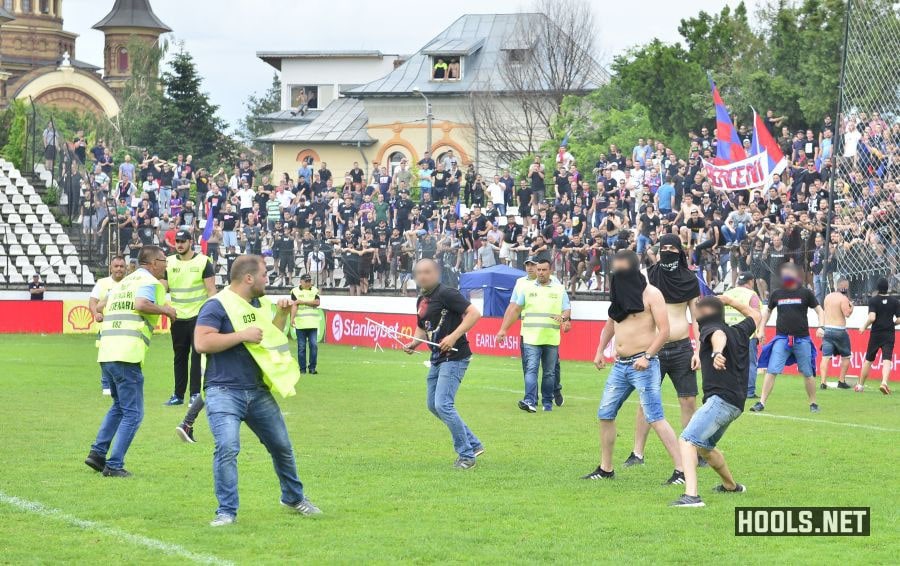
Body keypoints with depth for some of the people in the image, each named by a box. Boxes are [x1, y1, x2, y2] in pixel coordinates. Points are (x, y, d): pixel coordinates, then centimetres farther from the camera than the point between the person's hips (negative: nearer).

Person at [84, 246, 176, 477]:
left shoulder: (124, 282, 23)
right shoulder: (149, 281, -2)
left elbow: (102, 307, 29)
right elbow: (142, 304, -21)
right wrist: (165, 309, -7)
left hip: (106, 352, 8)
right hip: (127, 355, -8)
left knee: (119, 406, 25)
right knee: (133, 413, 0)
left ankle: (97, 452, 17)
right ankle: (114, 465, -5)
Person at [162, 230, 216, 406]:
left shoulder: (203, 262, -4)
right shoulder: (169, 262, 8)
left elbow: (211, 289, -6)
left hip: (198, 316, -4)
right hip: (177, 317, 4)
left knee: (197, 355, -6)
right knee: (179, 357, 9)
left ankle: (195, 394, -4)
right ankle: (178, 395, 15)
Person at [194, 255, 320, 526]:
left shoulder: (259, 303, 13)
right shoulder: (217, 305, -12)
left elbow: (271, 336, 26)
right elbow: (202, 343, -22)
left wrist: (281, 315, 10)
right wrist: (242, 335, -21)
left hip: (258, 390, 7)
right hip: (224, 391, -7)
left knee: (282, 447, 15)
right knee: (227, 448, -22)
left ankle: (294, 497, 36)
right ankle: (227, 511, -11)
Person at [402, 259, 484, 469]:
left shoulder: (446, 294, -14)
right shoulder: (422, 301, 13)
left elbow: (474, 313, -21)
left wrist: (453, 337, -26)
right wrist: (414, 343, 6)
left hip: (455, 358, -10)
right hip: (437, 359, 10)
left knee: (443, 404, -16)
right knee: (433, 405, 14)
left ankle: (466, 455, -5)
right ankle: (473, 444, 25)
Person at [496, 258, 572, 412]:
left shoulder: (559, 290, 9)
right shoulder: (527, 288, 9)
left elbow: (567, 310, 7)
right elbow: (514, 310, 11)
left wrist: (564, 317, -17)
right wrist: (503, 329, 7)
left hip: (552, 340, 1)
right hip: (531, 337, -1)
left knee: (549, 373, 8)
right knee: (531, 369, -14)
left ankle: (547, 402, 18)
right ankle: (530, 401, -24)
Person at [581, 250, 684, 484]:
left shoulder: (650, 294, -8)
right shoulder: (620, 293, 14)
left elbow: (664, 330, -14)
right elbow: (611, 323, 28)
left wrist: (647, 357, -22)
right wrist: (600, 351, 16)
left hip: (643, 365, -8)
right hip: (620, 365, 8)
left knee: (655, 417, -14)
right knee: (605, 414, 10)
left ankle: (681, 470, -14)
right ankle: (605, 468, 22)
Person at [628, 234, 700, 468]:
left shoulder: (689, 279, 5)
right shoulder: (650, 277, 0)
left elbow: (696, 317, 8)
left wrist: (699, 350, 0)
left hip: (682, 348, 1)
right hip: (654, 347, -1)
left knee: (689, 401, 1)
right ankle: (637, 453, 6)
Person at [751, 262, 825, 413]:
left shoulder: (805, 293, 0)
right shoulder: (776, 294, 6)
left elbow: (819, 311, 6)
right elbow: (767, 310, 21)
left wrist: (821, 327, -10)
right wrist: (761, 330, 13)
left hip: (802, 339, -1)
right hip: (782, 338, 1)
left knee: (808, 373, 6)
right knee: (771, 371, -8)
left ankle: (813, 403, 21)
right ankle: (761, 403, -6)